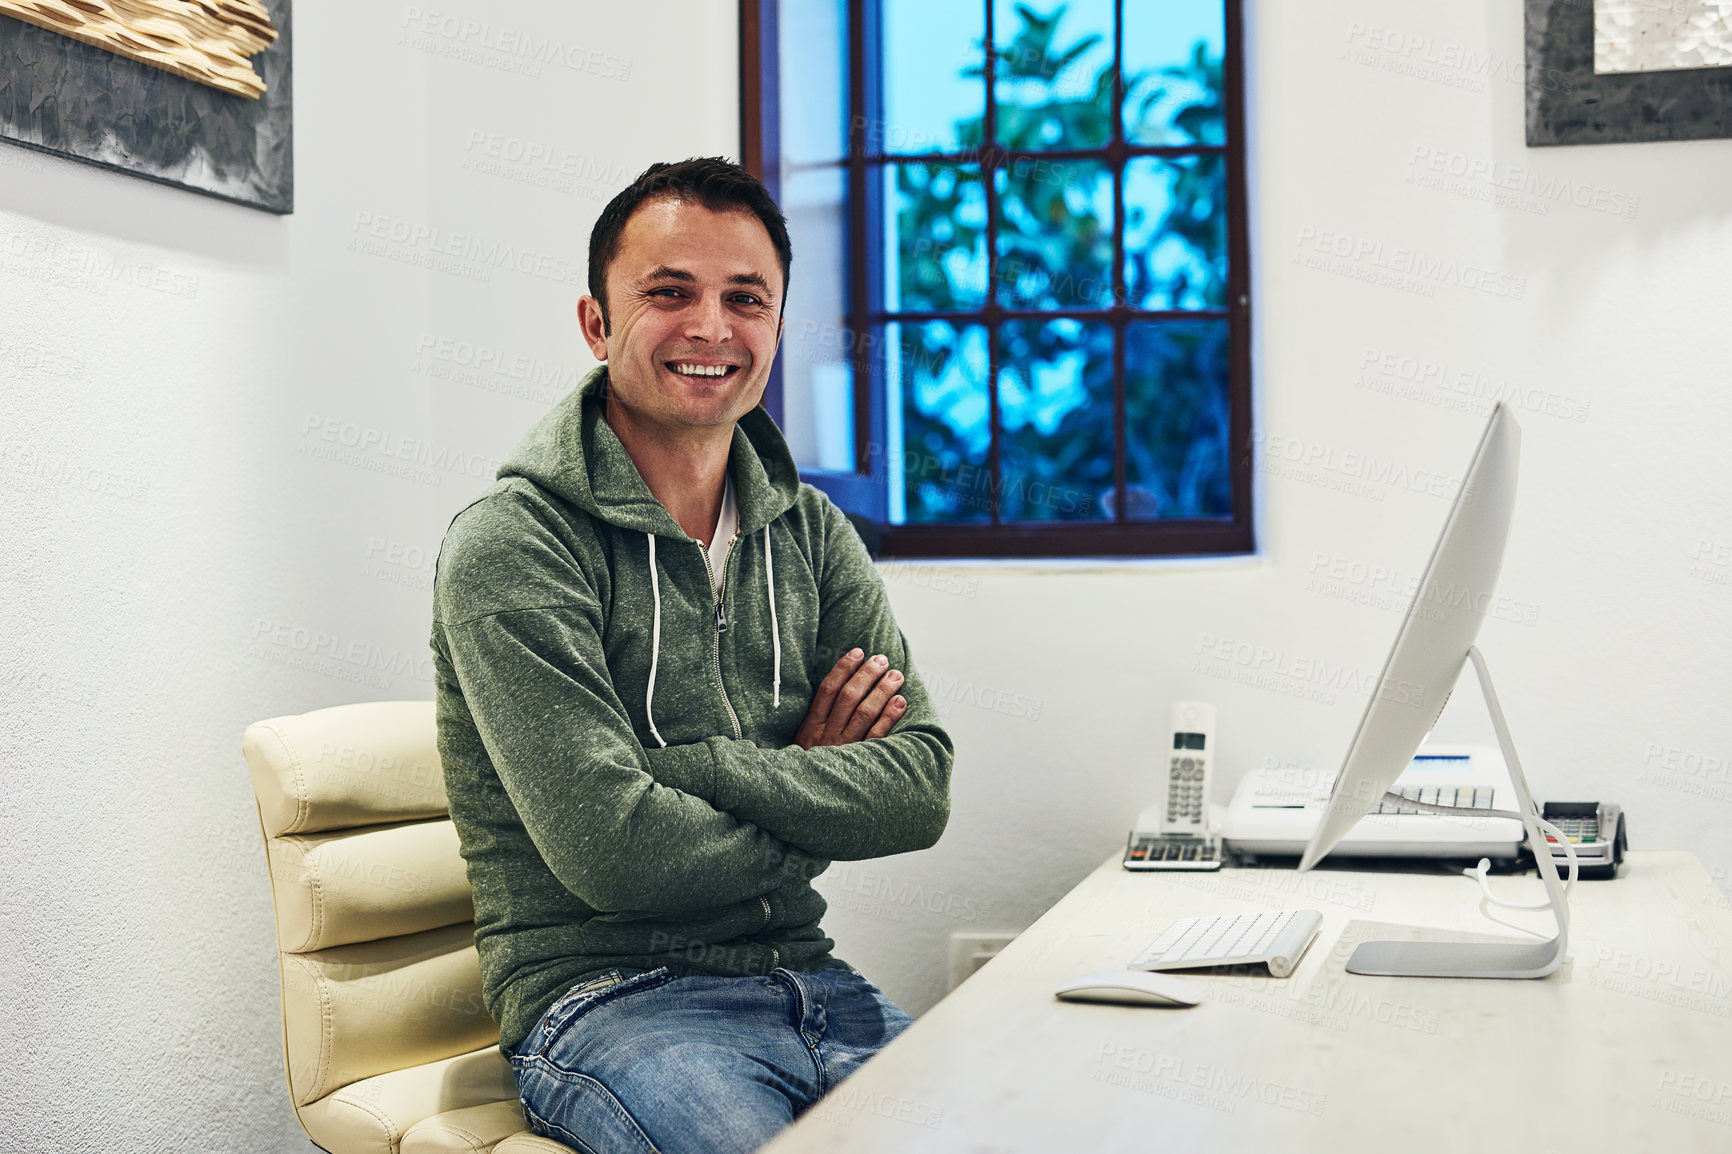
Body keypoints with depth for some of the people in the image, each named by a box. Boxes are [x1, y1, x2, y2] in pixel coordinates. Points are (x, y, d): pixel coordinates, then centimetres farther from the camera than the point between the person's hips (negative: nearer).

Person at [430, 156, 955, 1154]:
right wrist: (808, 795, -2)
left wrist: (696, 766, -13)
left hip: (809, 984, 6)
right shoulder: (510, 547, -8)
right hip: (602, 1000, -5)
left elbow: (921, 788, -1)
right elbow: (609, 847, -17)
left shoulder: (812, 535, 10)